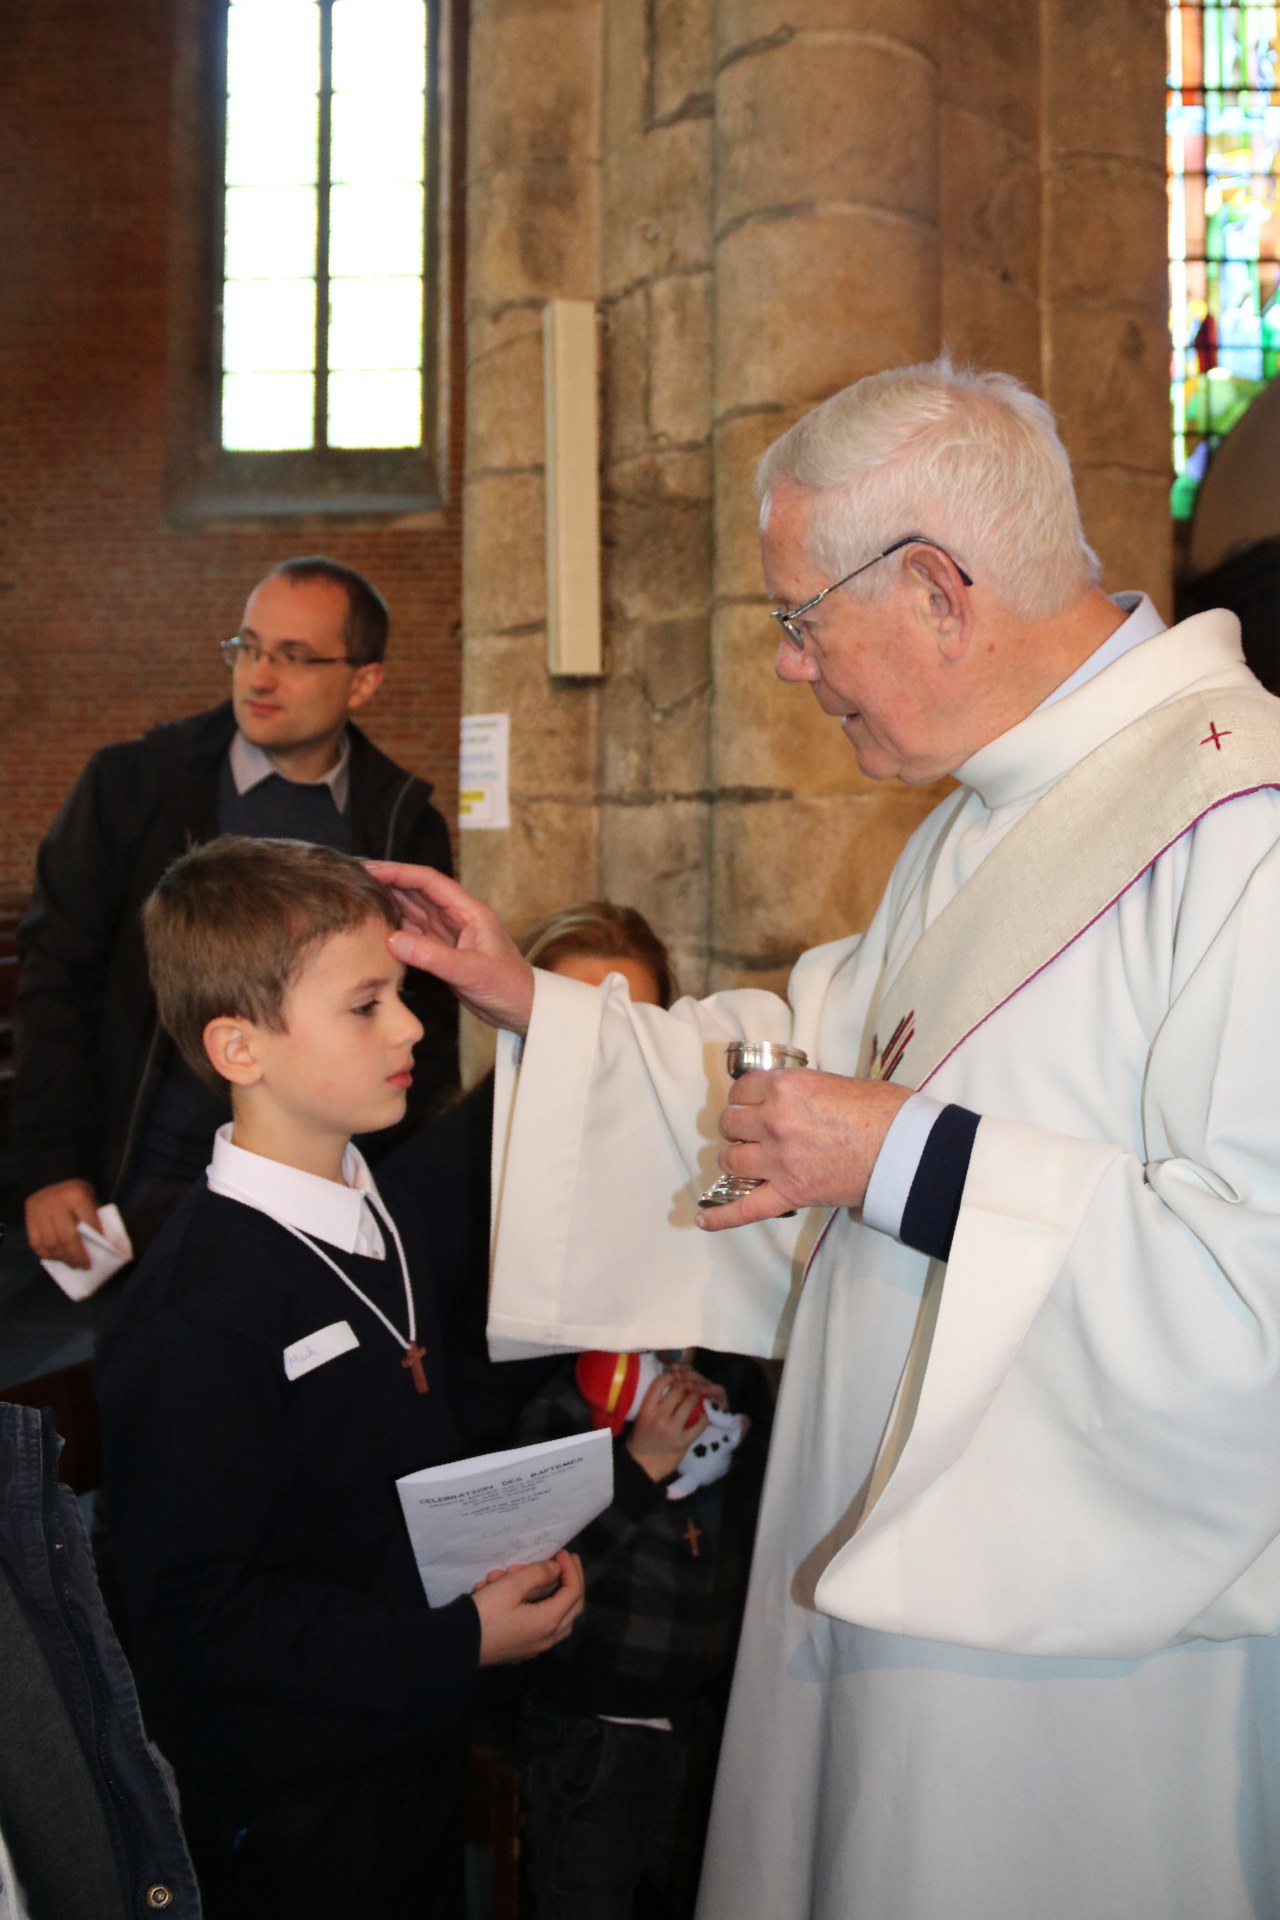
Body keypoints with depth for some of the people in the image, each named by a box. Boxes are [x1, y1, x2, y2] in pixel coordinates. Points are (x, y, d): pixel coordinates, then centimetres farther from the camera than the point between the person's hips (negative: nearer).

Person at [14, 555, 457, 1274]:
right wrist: (54, 1169, -7)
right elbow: (58, 976, -2)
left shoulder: (406, 822, 0)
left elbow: (429, 1023, 5)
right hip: (158, 1192, -1)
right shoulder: (133, 783, -4)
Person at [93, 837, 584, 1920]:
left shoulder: (394, 1226, 2)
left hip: (426, 1740, 8)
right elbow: (195, 1605, -24)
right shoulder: (194, 1313, -26)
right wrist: (458, 1646, -22)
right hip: (292, 1806, -8)